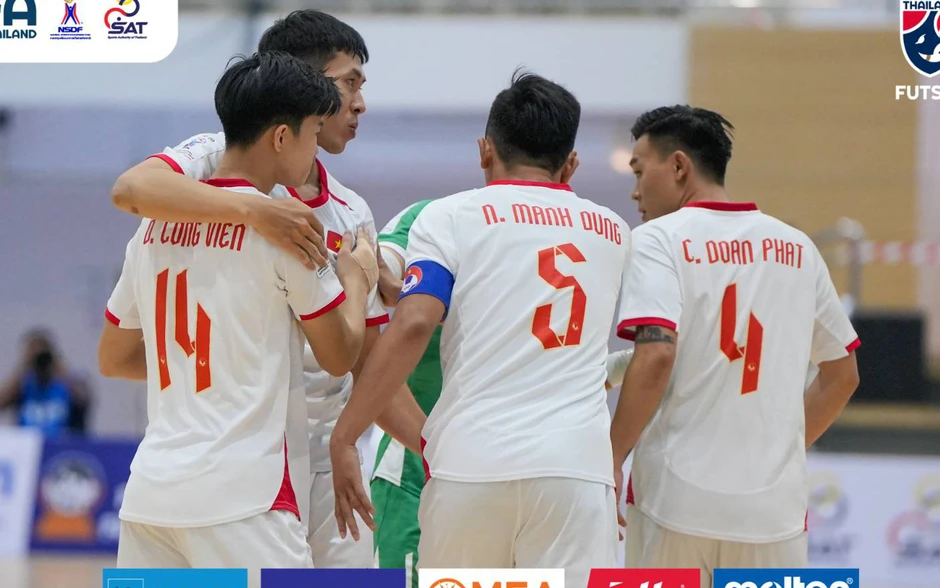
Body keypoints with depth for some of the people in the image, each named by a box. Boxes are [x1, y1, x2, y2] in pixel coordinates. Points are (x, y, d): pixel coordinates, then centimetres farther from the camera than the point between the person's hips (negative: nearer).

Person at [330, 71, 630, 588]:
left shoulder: (450, 217, 5)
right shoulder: (612, 233, 17)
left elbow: (413, 326, -9)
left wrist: (345, 436, -7)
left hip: (472, 464, -1)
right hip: (576, 466, 1)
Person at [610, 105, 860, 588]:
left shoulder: (659, 239, -3)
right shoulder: (797, 248, 12)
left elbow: (656, 356, -16)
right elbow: (842, 374, 17)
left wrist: (609, 461, -10)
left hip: (677, 498, -4)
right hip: (776, 506, 4)